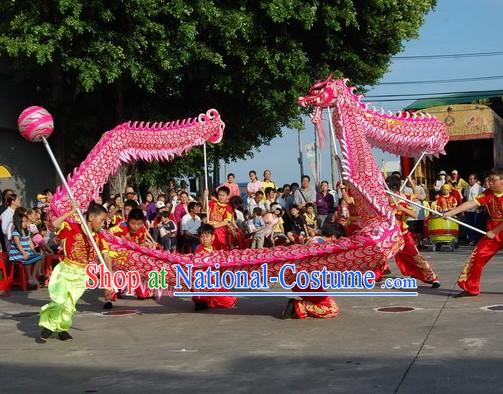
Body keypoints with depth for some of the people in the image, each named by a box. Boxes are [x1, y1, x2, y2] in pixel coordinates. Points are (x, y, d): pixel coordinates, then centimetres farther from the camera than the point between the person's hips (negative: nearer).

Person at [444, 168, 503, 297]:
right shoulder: (487, 194, -3)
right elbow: (470, 203, -12)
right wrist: (450, 212, -23)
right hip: (492, 233, 4)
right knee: (477, 257, -4)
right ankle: (471, 288, 5)